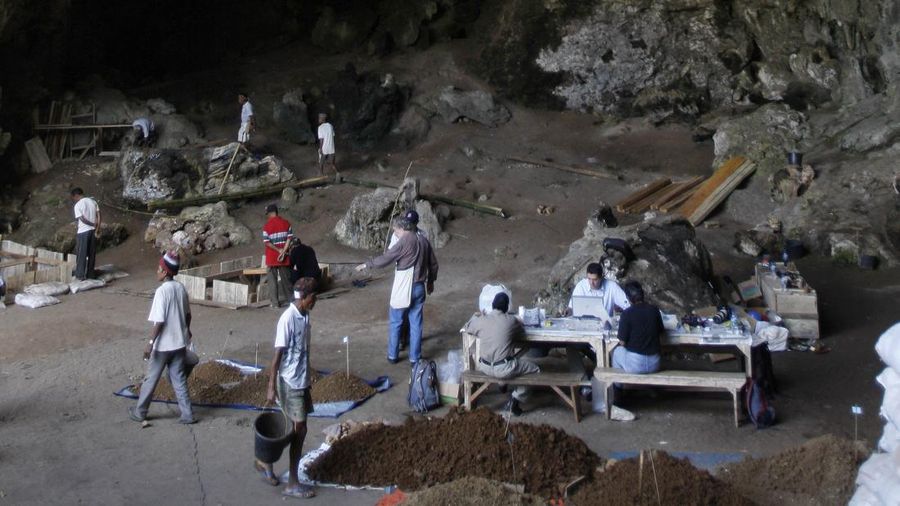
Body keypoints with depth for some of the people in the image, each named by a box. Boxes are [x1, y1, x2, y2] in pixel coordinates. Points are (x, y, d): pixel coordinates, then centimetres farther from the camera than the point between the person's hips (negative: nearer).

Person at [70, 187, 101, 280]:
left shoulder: (78, 205, -10)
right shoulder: (93, 201, 7)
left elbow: (82, 219, -15)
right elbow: (98, 216, 1)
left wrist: (93, 224, -2)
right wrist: (97, 229, -1)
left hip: (83, 232, -5)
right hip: (93, 230, 5)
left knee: (81, 254, 4)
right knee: (92, 253, 11)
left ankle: (81, 275, 7)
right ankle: (90, 274, 16)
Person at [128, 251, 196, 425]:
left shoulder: (162, 291, -20)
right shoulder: (181, 288, 2)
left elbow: (160, 321, -21)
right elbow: (187, 314, 13)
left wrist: (150, 343, -17)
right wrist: (186, 331, 30)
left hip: (163, 345, -6)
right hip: (179, 343, 6)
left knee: (151, 379, 9)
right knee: (179, 379, 13)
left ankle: (140, 412, 22)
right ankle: (187, 414, 11)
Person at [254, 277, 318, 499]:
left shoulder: (305, 317, 6)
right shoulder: (287, 319, -20)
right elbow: (277, 355, -19)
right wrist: (271, 387, -18)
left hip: (302, 381, 8)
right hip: (290, 383, -8)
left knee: (296, 430, 14)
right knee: (299, 431, -3)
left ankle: (265, 461, 29)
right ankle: (292, 483, 7)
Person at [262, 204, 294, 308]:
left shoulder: (267, 225, -10)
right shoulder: (286, 223, 0)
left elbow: (266, 242, -15)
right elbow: (289, 238, -6)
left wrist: (278, 250, -9)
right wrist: (283, 251, -11)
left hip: (272, 257, -3)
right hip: (284, 257, 3)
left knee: (272, 279, 5)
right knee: (285, 277, 15)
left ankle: (274, 302, 4)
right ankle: (289, 298, 22)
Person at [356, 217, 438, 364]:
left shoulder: (404, 243, -15)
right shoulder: (424, 241, 6)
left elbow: (384, 259, -16)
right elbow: (433, 264, 13)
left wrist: (366, 265, -4)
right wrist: (431, 281, 25)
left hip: (403, 290, -6)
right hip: (419, 288, 6)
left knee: (395, 323, 9)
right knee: (416, 324, 9)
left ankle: (393, 355, 16)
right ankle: (415, 358, 12)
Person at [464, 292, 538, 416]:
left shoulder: (481, 320, -4)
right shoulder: (511, 320, -9)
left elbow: (467, 328, 19)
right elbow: (521, 334, 12)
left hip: (485, 368, 4)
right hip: (505, 369, -4)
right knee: (535, 369, 17)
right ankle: (516, 399, 10)